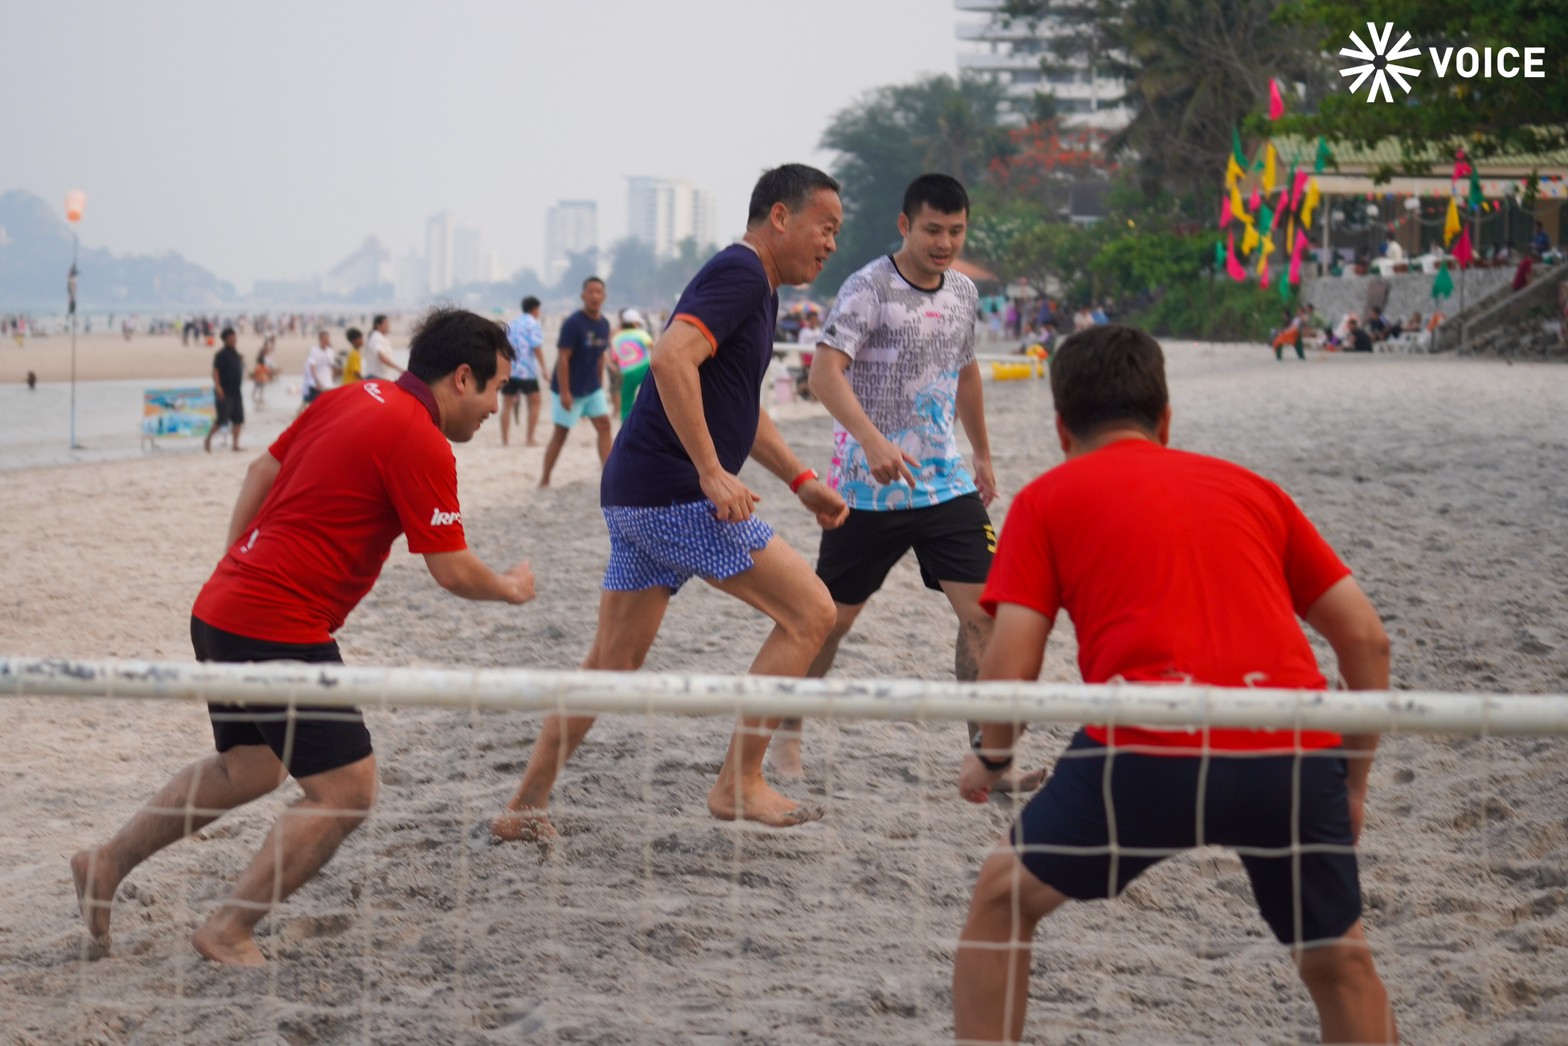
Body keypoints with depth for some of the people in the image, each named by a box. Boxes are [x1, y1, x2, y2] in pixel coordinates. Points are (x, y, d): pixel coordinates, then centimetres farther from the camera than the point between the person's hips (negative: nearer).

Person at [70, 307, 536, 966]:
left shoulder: (352, 397, 11)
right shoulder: (422, 445, -15)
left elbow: (263, 471, 19)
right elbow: (452, 571, -13)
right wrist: (510, 588, 7)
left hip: (221, 610, 10)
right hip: (280, 630, -10)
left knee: (249, 770, 28)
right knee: (347, 791, -4)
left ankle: (108, 863, 32)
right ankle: (230, 931, 2)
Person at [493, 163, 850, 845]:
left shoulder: (754, 287, 21)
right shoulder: (739, 272, -11)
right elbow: (670, 357, -27)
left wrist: (800, 480, 27)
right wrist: (712, 473, -27)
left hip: (634, 499, 10)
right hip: (675, 497, -10)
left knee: (613, 662, 13)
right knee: (809, 612, -5)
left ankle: (526, 805, 16)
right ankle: (738, 785, -2)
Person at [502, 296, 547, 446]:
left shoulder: (511, 324, 16)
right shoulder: (533, 324, -2)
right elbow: (537, 347, -13)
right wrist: (543, 368, -14)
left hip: (509, 368, 5)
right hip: (527, 369, -5)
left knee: (507, 404, 9)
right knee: (534, 402, 7)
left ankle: (504, 439, 5)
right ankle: (530, 439, 3)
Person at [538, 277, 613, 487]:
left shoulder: (604, 324, 2)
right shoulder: (573, 323, -19)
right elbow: (563, 358, -20)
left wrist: (600, 385, 13)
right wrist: (565, 392, -23)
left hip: (592, 388, 7)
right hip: (570, 389, -7)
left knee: (604, 425, -2)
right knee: (561, 432, 0)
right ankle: (544, 480, 11)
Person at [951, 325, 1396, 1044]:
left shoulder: (1047, 499, 16)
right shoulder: (1251, 488, 25)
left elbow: (1010, 667, 6)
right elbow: (1366, 638, 20)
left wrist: (990, 760, 25)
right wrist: (1353, 782, 27)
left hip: (1150, 751, -3)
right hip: (1297, 749, 3)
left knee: (1003, 896, 23)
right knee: (1339, 963, 25)